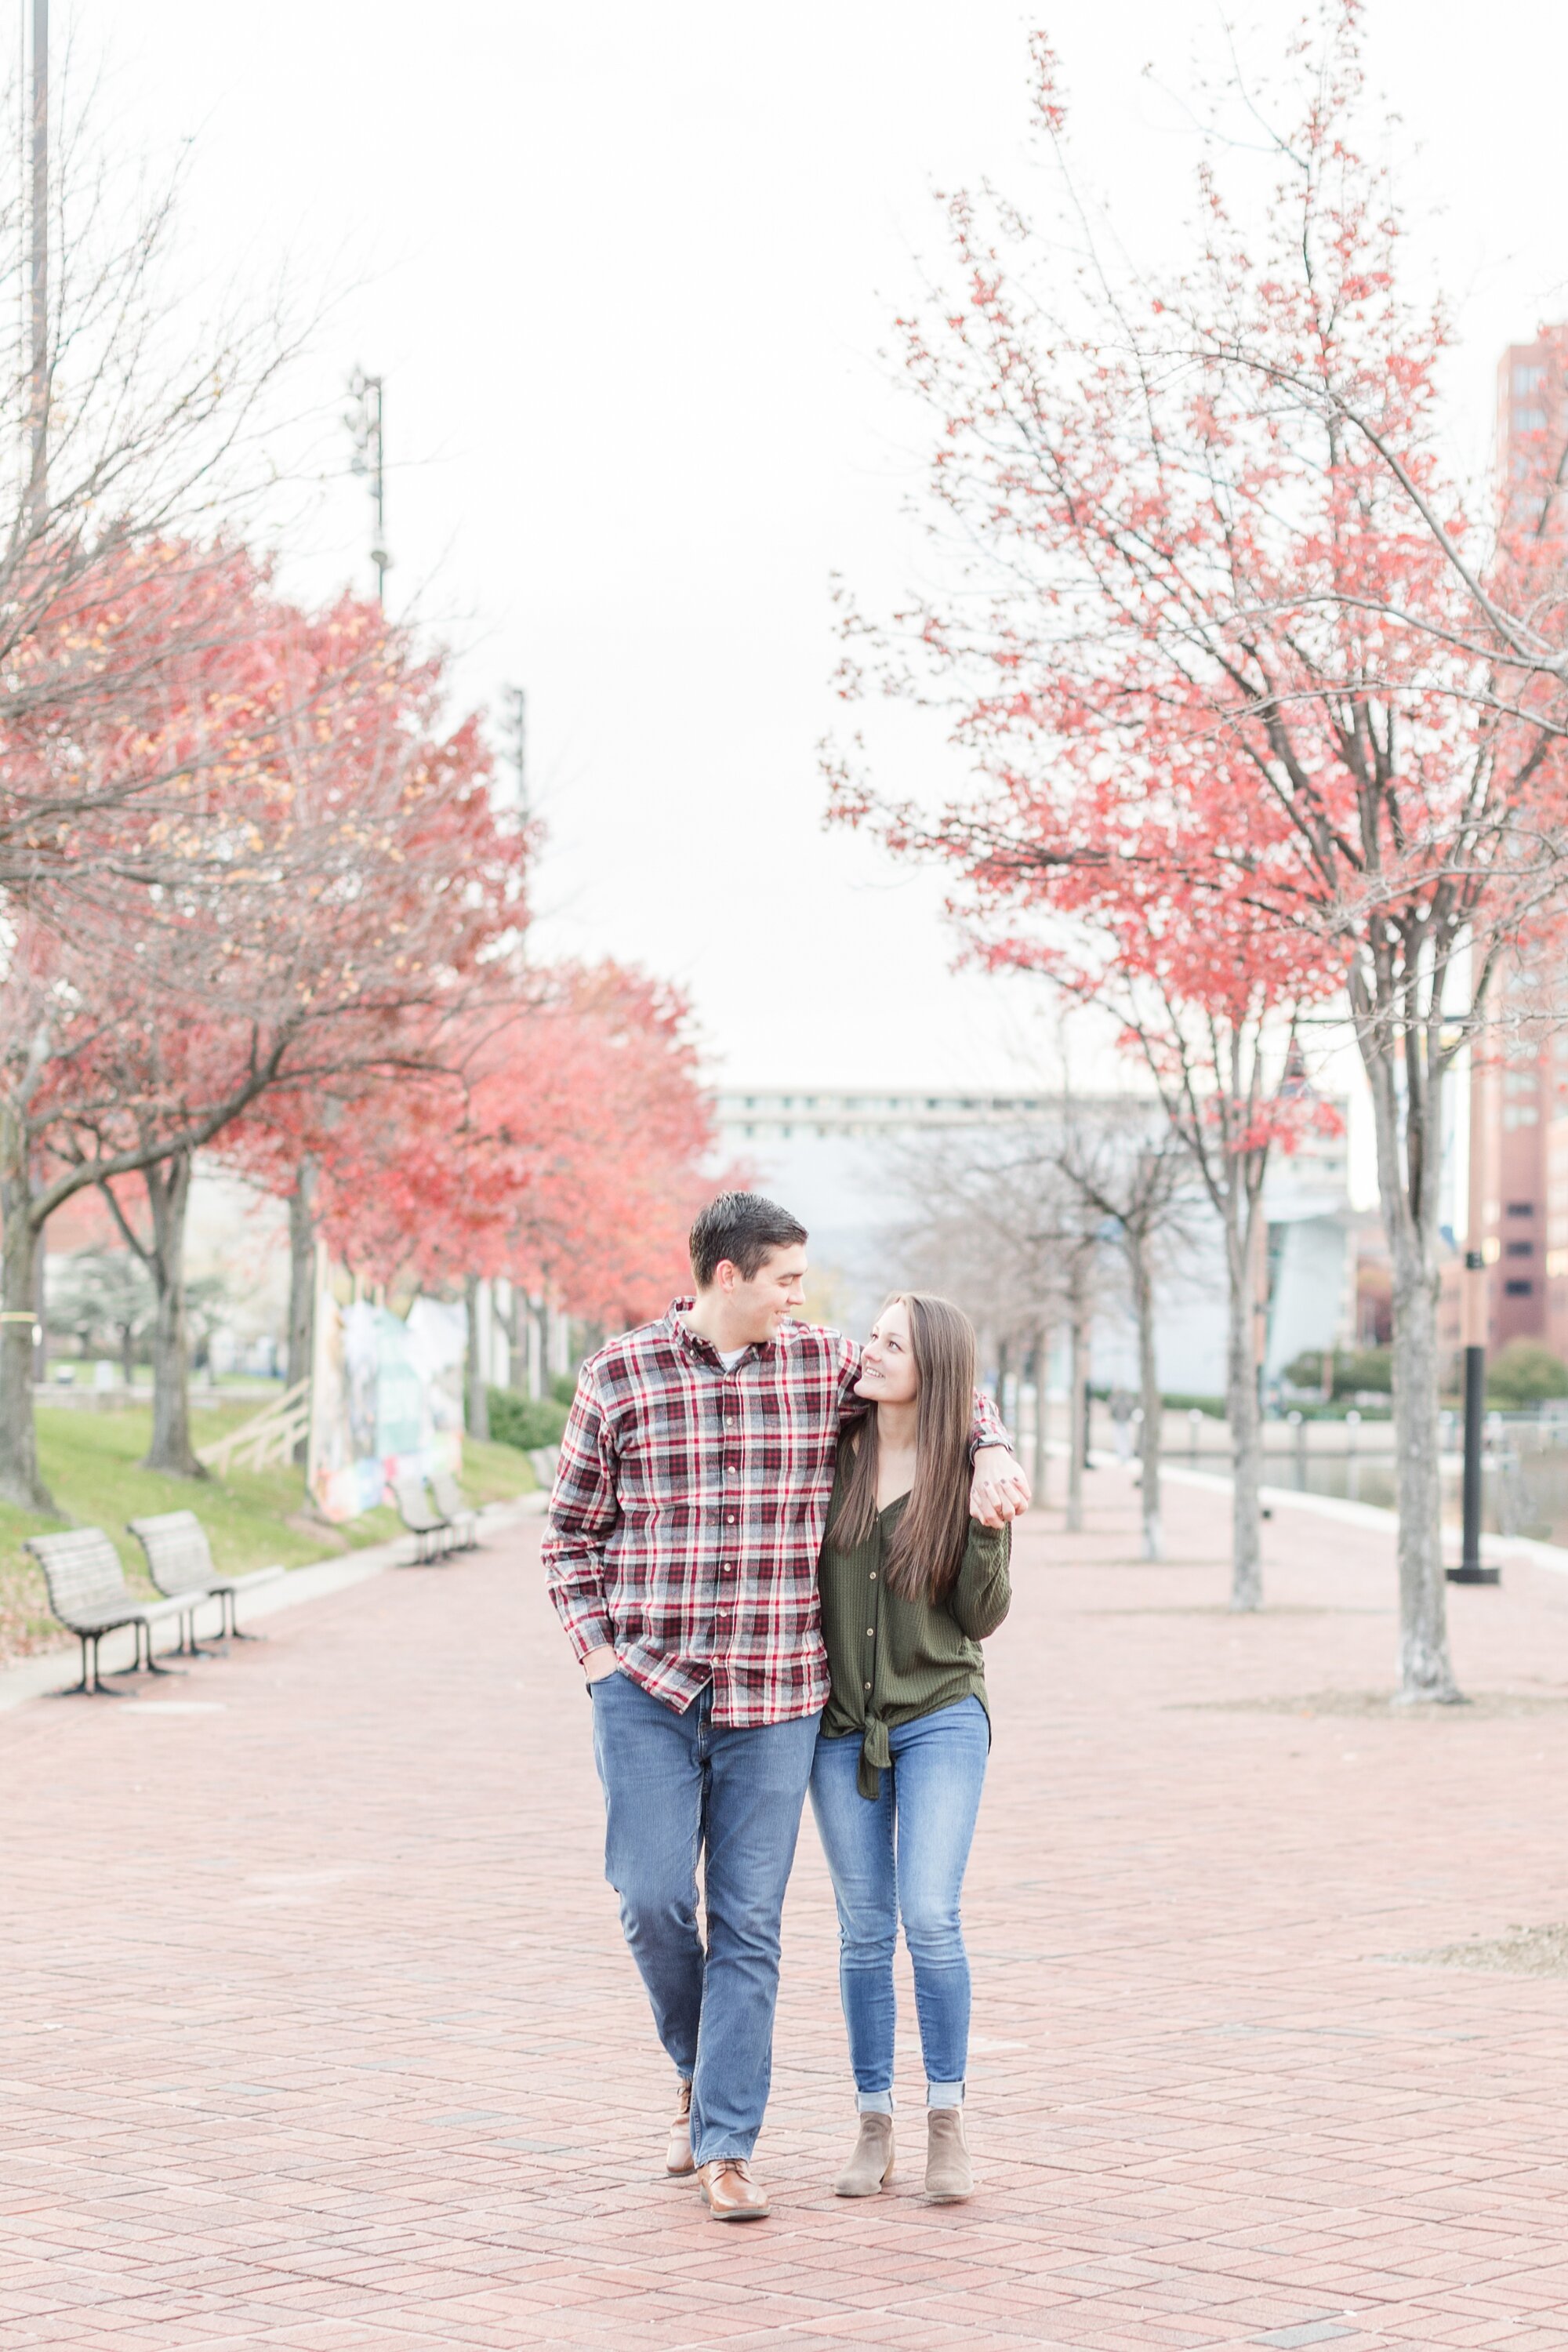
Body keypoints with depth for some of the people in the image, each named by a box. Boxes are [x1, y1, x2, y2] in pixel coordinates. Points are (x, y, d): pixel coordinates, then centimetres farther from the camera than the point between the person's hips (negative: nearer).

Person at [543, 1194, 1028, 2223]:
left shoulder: (821, 1363, 4)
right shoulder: (618, 1376, 0)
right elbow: (572, 1530, 8)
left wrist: (994, 1451, 0)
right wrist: (597, 1646, -2)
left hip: (774, 1698, 1)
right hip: (647, 1690, -1)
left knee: (749, 1925, 1)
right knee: (654, 1900, -5)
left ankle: (727, 2145, 8)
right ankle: (698, 2069, 23)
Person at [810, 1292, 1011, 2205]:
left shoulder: (968, 1469, -6)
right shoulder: (834, 1449, 1)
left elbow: (981, 1618, -6)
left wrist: (990, 1528, -19)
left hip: (940, 1716, -3)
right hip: (843, 1722, 3)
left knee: (930, 1917, -12)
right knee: (865, 1930, 5)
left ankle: (949, 2120, 1)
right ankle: (875, 2127, 14)